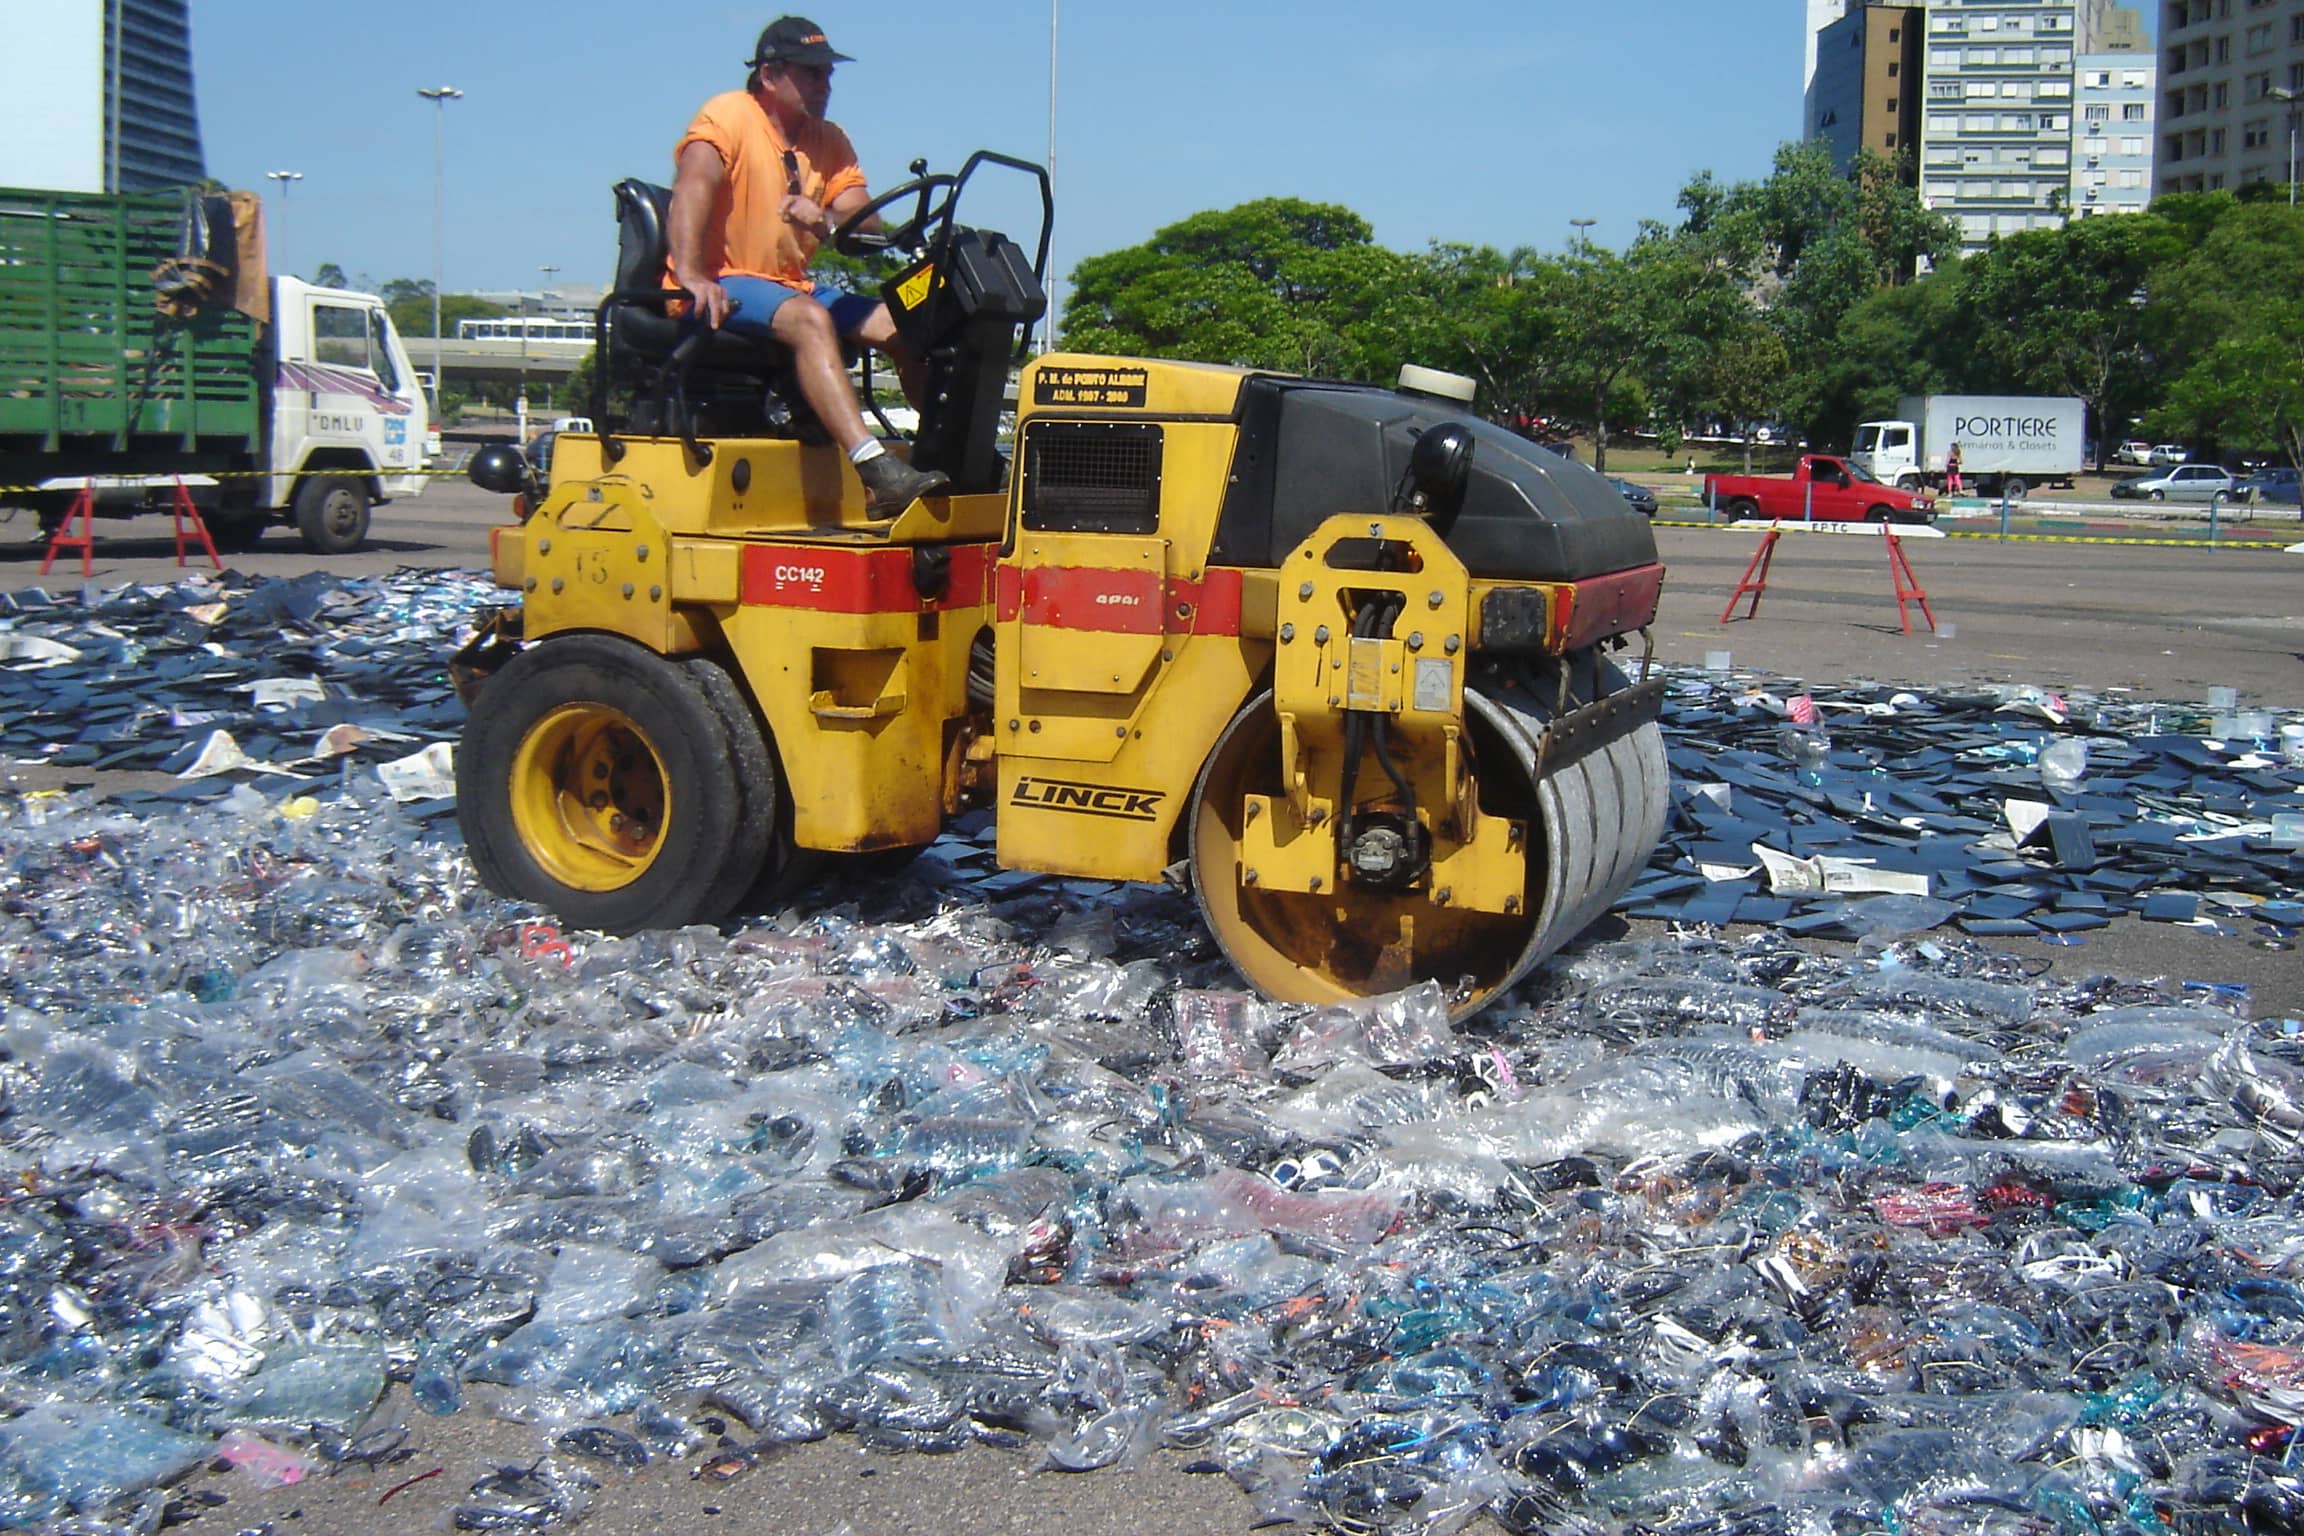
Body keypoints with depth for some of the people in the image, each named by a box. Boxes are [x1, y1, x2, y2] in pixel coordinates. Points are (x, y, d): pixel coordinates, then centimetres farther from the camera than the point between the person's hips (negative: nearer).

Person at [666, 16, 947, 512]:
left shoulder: (829, 141, 12)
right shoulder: (729, 116, -5)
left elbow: (867, 226, -1)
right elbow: (694, 183, -24)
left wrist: (826, 220, -27)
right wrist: (690, 275, -40)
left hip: (790, 287, 7)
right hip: (722, 287, -7)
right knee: (810, 320, -35)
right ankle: (878, 471, -47)